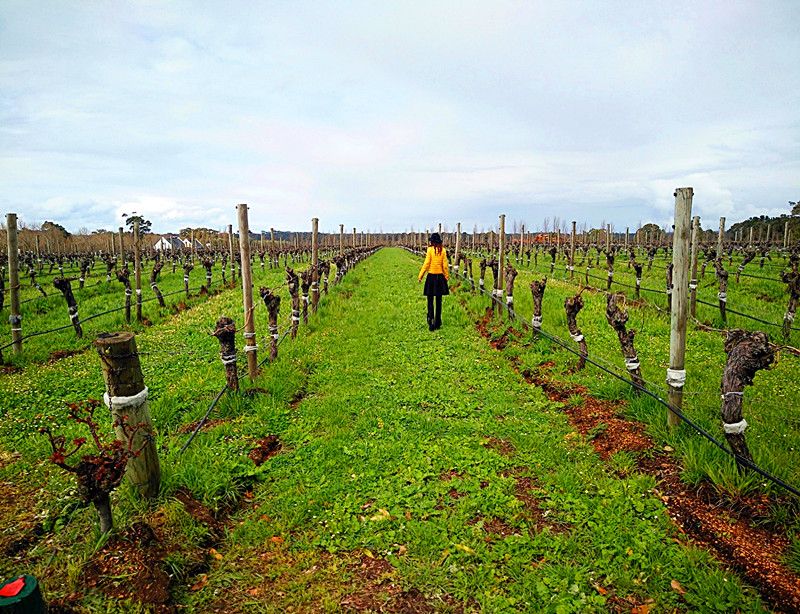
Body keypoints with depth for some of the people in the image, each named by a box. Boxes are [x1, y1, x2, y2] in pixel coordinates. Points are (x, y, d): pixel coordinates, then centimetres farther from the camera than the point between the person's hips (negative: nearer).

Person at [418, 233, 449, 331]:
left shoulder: (430, 249, -8)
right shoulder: (443, 250, 0)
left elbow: (426, 263, -8)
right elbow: (445, 265, 2)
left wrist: (420, 275, 0)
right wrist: (447, 276, 13)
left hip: (431, 276, -3)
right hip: (440, 276, 3)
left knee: (430, 301, 3)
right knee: (438, 301, 11)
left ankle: (431, 320, -16)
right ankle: (437, 323, 15)